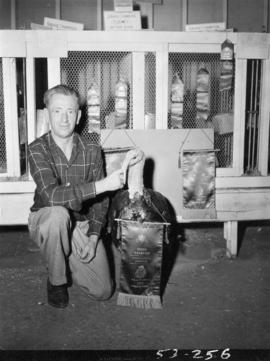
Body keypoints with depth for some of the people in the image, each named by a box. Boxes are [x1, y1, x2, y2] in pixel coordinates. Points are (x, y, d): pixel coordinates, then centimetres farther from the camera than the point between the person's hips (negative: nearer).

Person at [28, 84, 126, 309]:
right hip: (45, 220, -2)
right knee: (58, 214, -40)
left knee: (103, 291, -9)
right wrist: (102, 185, -37)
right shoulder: (37, 149, -15)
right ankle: (56, 281, -12)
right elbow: (51, 195, -31)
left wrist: (93, 236, -13)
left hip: (81, 224, 2)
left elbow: (100, 200, 0)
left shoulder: (92, 150, -5)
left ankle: (69, 265, 24)